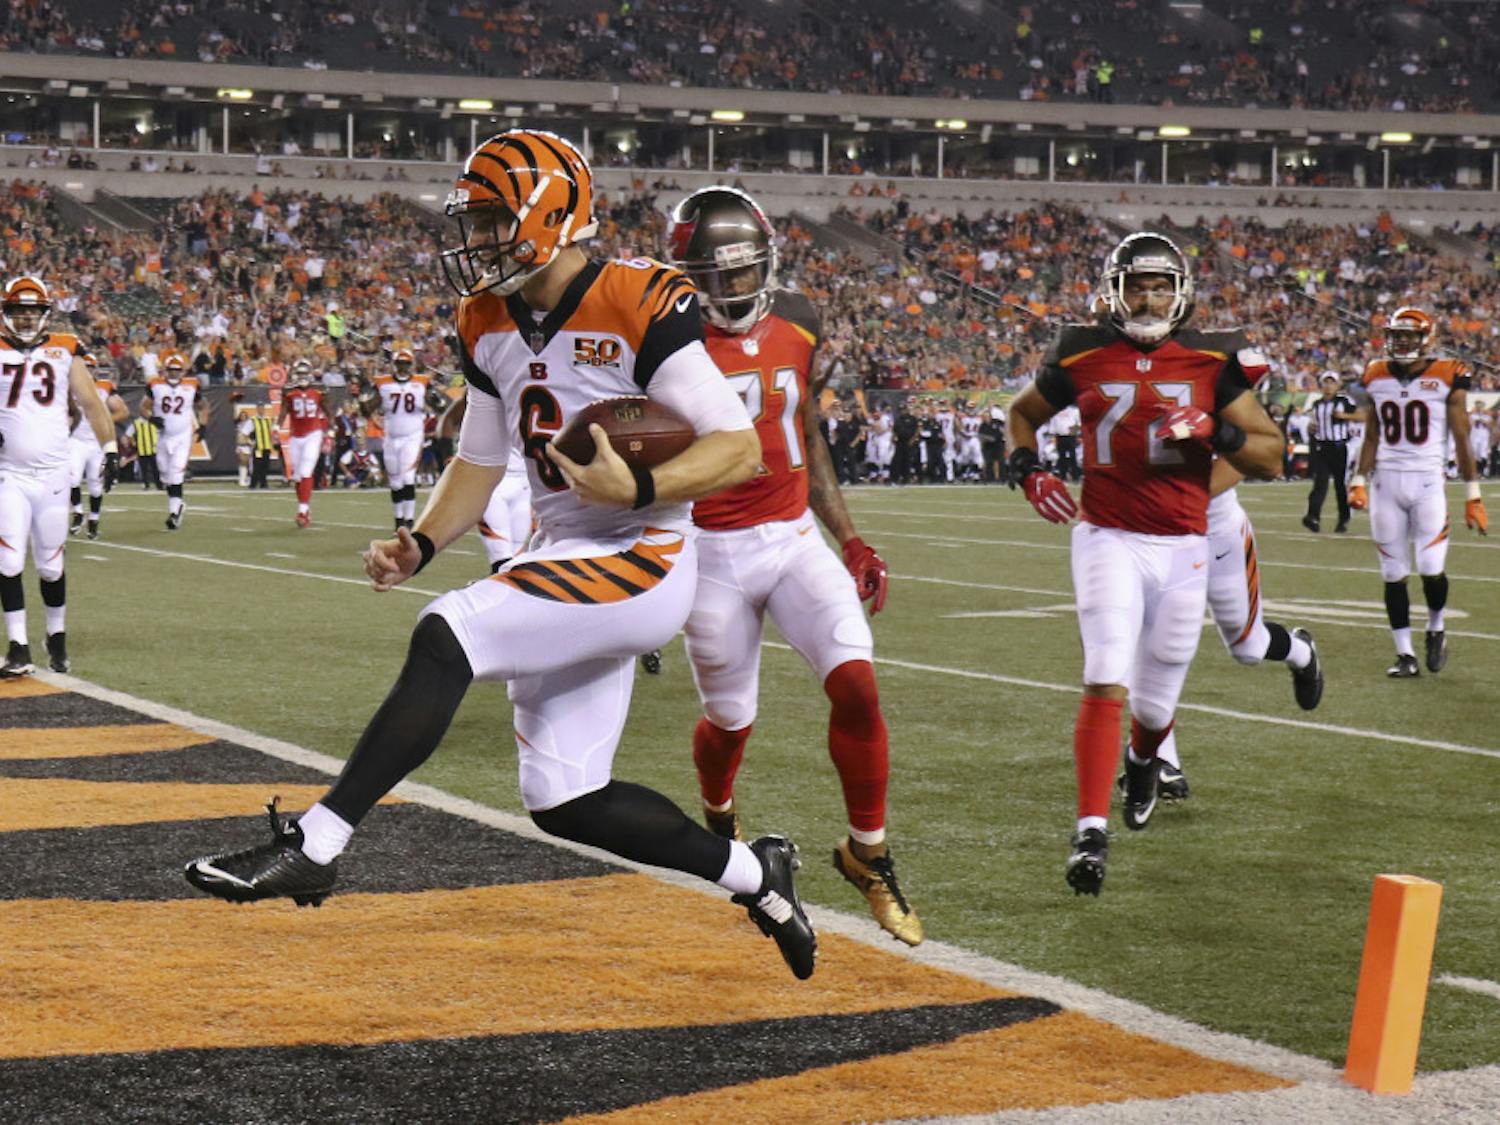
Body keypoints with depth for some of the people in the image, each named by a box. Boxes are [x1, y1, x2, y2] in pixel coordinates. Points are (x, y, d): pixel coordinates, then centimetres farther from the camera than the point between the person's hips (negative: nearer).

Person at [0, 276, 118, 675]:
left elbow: (91, 403, 9)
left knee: (50, 564, 8)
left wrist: (110, 449, 2)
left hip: (52, 474, 1)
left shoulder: (64, 351, 6)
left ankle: (57, 638, 27)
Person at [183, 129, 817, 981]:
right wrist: (419, 545, 2)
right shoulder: (491, 327, 9)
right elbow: (480, 463, 18)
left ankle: (314, 846, -21)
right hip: (561, 560, 9)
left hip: (642, 561, -9)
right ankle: (753, 875, 27)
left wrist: (638, 487, -33)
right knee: (563, 804, 8)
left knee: (447, 638, -26)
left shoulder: (640, 306, -16)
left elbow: (742, 448, -19)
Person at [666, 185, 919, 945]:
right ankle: (719, 819, 44)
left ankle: (867, 853, 3)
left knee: (855, 679, -15)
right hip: (714, 553, -3)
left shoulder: (795, 331, 5)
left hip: (795, 537, 4)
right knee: (731, 720, 7)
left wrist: (850, 541, 14)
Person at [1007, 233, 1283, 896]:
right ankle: (1091, 833, -18)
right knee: (1106, 684, -18)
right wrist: (1027, 472, 1)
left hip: (1183, 548, 1)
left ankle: (1144, 762, 47)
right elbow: (1024, 413, 19)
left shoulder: (1213, 361, 1)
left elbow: (1270, 456, 2)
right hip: (1108, 539, -1)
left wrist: (1215, 431, -16)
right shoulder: (1081, 358, 1)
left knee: (1154, 702, 10)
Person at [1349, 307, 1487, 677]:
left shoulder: (1447, 377, -3)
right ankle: (1405, 654, 10)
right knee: (1393, 573, 2)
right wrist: (1359, 481, 5)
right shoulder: (1376, 377, 7)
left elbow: (1461, 440, -1)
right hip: (1386, 481, 3)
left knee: (1431, 568, -12)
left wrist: (1473, 495, -2)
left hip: (1427, 482, -3)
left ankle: (1436, 630, 17)